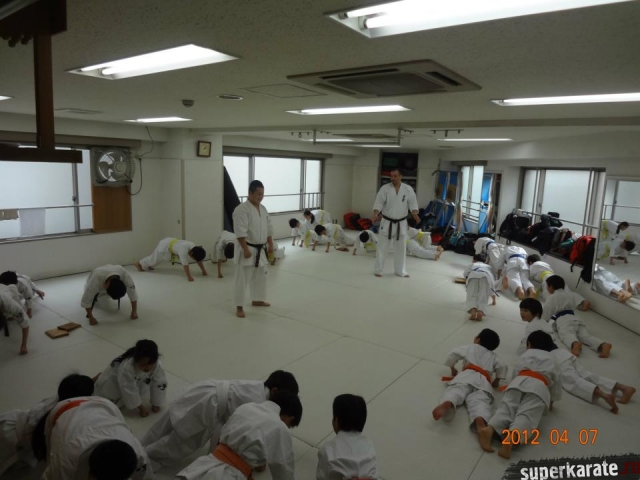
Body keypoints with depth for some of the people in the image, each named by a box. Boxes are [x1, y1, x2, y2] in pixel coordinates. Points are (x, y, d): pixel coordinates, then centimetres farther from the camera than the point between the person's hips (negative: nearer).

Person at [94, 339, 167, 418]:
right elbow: (130, 390, -35)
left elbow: (160, 384, -23)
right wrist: (141, 407, -27)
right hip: (113, 380, -4)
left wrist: (156, 404, -18)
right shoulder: (127, 367, -46)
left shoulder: (157, 366, -35)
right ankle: (99, 378, 20)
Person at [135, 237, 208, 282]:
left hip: (171, 242, 7)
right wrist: (189, 277, -49)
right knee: (155, 258, 15)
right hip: (165, 245, -7)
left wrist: (204, 271, -13)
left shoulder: (195, 248, -18)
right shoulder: (184, 250, -41)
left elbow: (199, 260, -10)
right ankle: (139, 264, 40)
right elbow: (185, 264, -46)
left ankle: (147, 265, 54)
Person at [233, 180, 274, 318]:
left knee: (260, 276, 20)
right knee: (243, 279, -2)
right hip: (247, 249, -8)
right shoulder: (242, 209, -18)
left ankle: (257, 300, 37)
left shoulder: (263, 209, 8)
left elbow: (268, 228, 15)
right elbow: (240, 232, -23)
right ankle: (239, 307, 8)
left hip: (260, 250, 8)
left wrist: (270, 245, 13)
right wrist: (246, 249, -25)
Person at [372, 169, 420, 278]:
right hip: (387, 222, -2)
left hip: (401, 223, 2)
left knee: (401, 248, 11)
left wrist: (415, 214, -21)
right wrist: (376, 214, -26)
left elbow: (413, 203, -3)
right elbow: (378, 203, -10)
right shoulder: (385, 188, -7)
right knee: (382, 247, 1)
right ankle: (378, 270, 13)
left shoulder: (408, 189, -3)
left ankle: (400, 271, 25)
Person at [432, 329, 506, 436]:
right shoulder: (493, 356, 33)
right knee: (479, 401, -24)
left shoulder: (470, 348, 29)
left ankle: (447, 403, -62)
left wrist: (453, 369, 36)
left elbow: (453, 354, 22)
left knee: (455, 391, -25)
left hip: (467, 376, -1)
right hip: (483, 381, 1)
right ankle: (480, 420, -59)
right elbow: (502, 367, 17)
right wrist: (496, 381, 31)